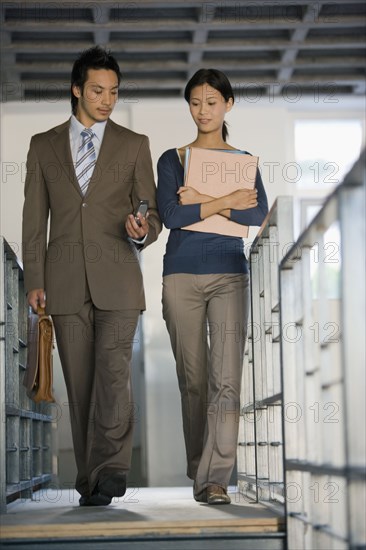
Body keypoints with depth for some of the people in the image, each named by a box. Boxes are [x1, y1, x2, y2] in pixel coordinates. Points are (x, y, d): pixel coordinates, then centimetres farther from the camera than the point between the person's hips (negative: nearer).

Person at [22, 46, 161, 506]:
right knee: (79, 382, 3)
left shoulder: (134, 145, 8)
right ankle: (91, 478, 9)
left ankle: (108, 470, -16)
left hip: (117, 277, -1)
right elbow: (34, 219, 9)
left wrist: (142, 231, -16)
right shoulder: (43, 146, 10)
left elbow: (152, 215, 8)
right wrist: (34, 281, 2)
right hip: (65, 279, 2)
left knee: (113, 370, -18)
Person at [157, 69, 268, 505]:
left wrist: (202, 202, -13)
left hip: (229, 275, 0)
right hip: (181, 276, 0)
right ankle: (198, 467, 21)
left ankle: (215, 479, -14)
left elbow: (259, 215, -6)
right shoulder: (172, 159, 8)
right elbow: (170, 215, -9)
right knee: (192, 377, 6)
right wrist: (227, 202, -13)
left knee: (226, 377, -11)